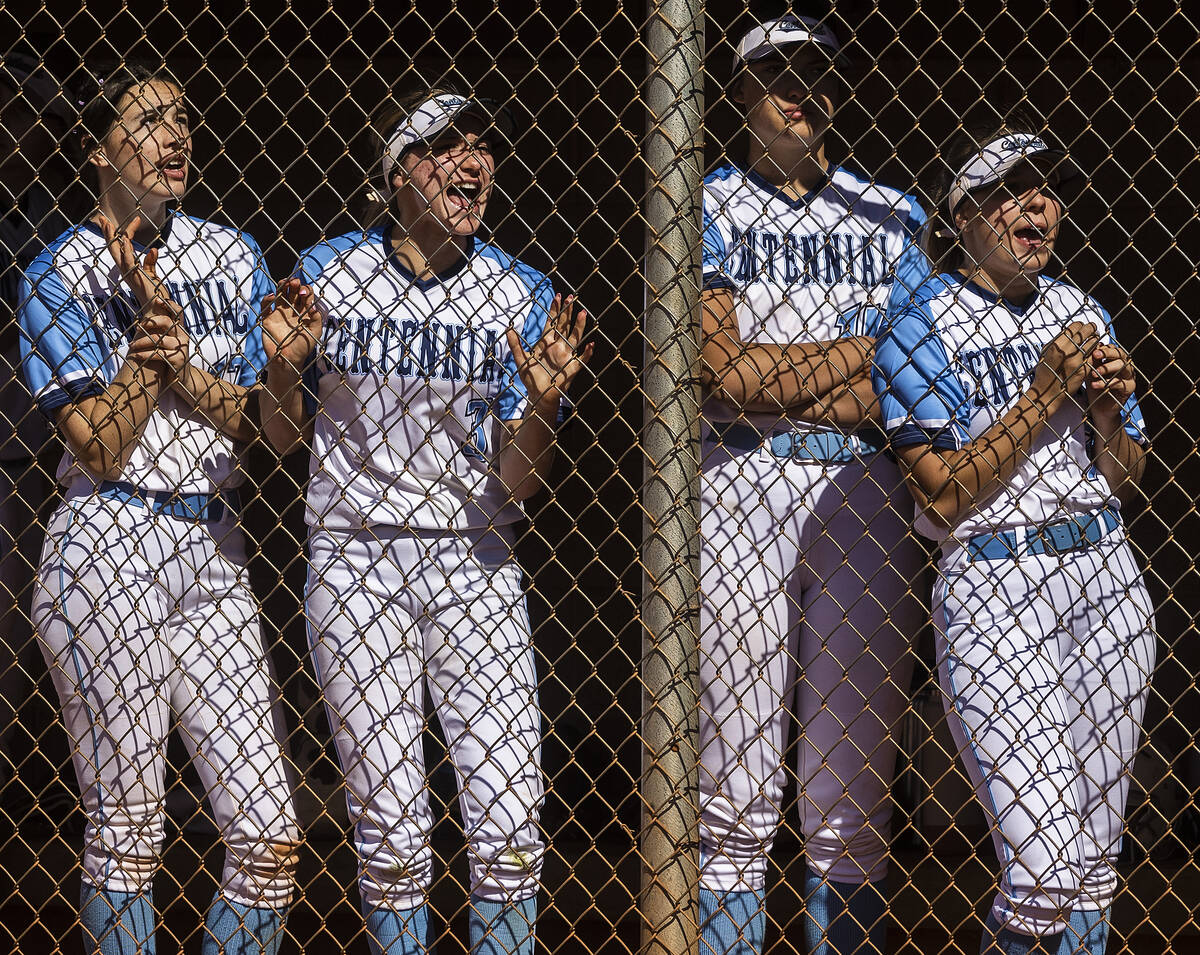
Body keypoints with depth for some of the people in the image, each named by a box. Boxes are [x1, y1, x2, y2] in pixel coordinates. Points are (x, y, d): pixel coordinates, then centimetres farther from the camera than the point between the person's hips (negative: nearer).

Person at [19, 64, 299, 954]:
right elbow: (103, 448, -10)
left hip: (213, 558, 5)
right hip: (109, 558, -4)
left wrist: (186, 368, -10)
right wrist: (148, 325, -14)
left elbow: (267, 424, 6)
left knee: (270, 837, -1)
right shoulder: (62, 274, -2)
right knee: (126, 834, 0)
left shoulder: (232, 255, 11)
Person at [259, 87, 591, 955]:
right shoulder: (324, 273, 1)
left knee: (510, 824, -5)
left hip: (473, 561, 1)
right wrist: (285, 367, -10)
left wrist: (541, 402, -19)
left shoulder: (519, 296, 1)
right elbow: (284, 437, 10)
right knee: (390, 829, -1)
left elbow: (517, 483, -1)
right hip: (356, 558, -1)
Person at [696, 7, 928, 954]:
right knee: (737, 783, -4)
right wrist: (866, 351, -4)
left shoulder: (889, 216, 15)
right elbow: (725, 374, -7)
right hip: (741, 485, -2)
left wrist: (775, 381, -4)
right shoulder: (705, 210, 7)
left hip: (865, 490, 2)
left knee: (854, 784, 2)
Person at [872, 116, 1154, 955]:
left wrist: (1105, 405, -3)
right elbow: (947, 494, -12)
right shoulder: (922, 327, -4)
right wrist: (1045, 394, -14)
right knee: (1047, 871, -14)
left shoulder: (1080, 312, 13)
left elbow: (1126, 481, 16)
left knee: (1093, 869, 7)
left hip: (1106, 576, 6)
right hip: (994, 584, -6)